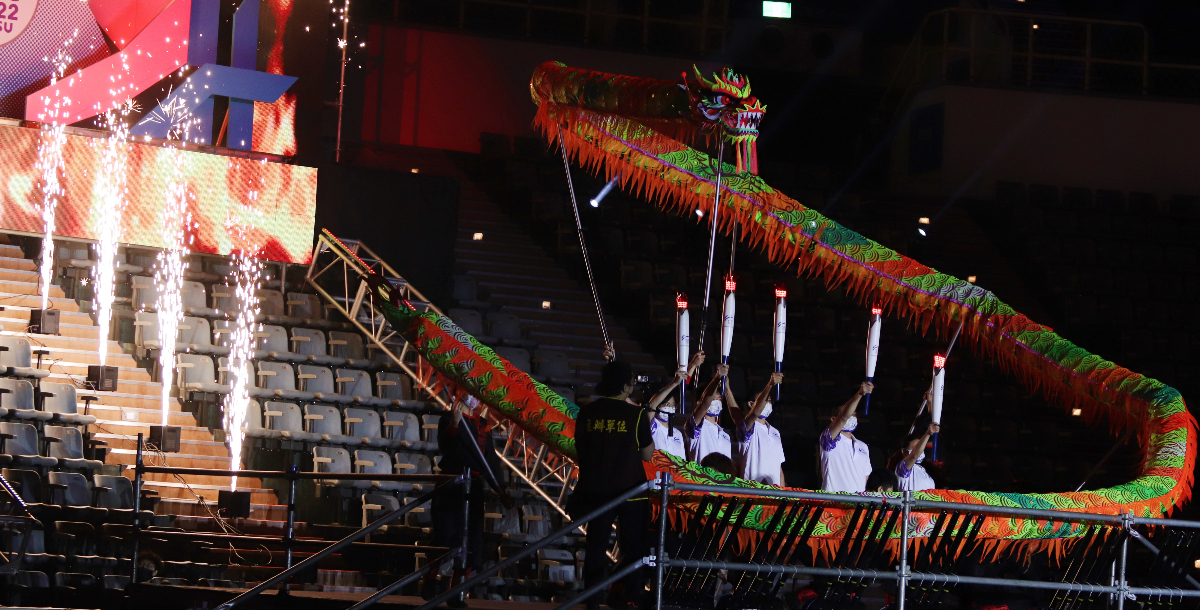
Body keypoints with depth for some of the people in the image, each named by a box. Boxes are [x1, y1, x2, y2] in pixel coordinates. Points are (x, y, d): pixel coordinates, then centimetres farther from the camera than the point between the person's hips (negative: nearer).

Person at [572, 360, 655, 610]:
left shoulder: (586, 413, -1)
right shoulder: (636, 414, -10)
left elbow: (580, 449, 8)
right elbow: (648, 454, -3)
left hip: (596, 491, 3)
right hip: (631, 492, -3)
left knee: (596, 548, 9)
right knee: (633, 550, 7)